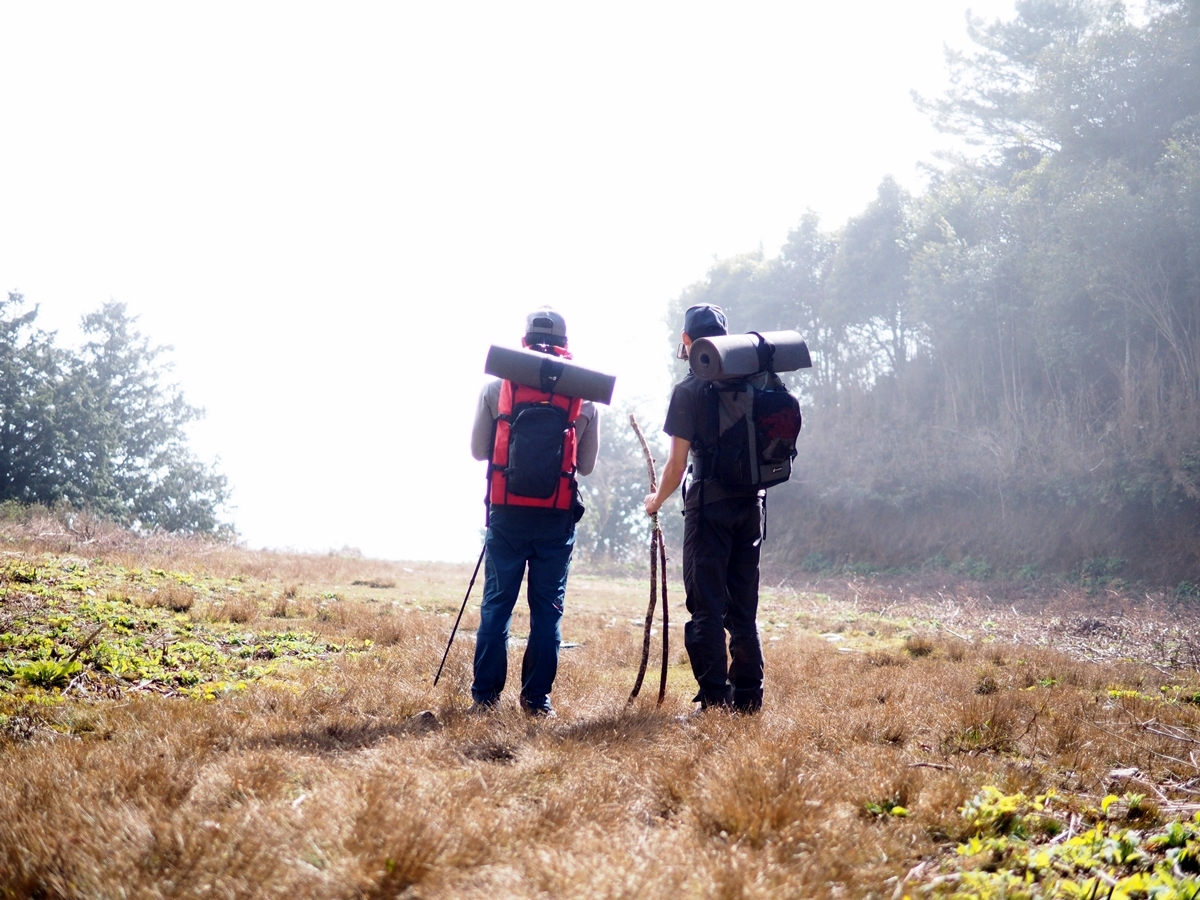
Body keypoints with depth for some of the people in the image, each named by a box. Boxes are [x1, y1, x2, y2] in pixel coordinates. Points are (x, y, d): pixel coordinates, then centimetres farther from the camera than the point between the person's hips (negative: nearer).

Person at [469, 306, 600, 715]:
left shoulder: (496, 387, 0)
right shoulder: (584, 396, 2)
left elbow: (478, 449, 6)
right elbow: (587, 465, 8)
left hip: (506, 513, 0)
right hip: (558, 517, 0)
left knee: (496, 604, 7)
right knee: (547, 608, 6)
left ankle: (485, 695, 7)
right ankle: (537, 697, 7)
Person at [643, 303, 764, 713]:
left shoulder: (689, 391, -8)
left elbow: (677, 463, -8)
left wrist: (657, 499, 8)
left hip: (710, 505, -6)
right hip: (750, 503, 6)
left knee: (707, 606, -1)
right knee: (743, 607, 12)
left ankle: (714, 700, -3)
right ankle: (748, 697, 14)